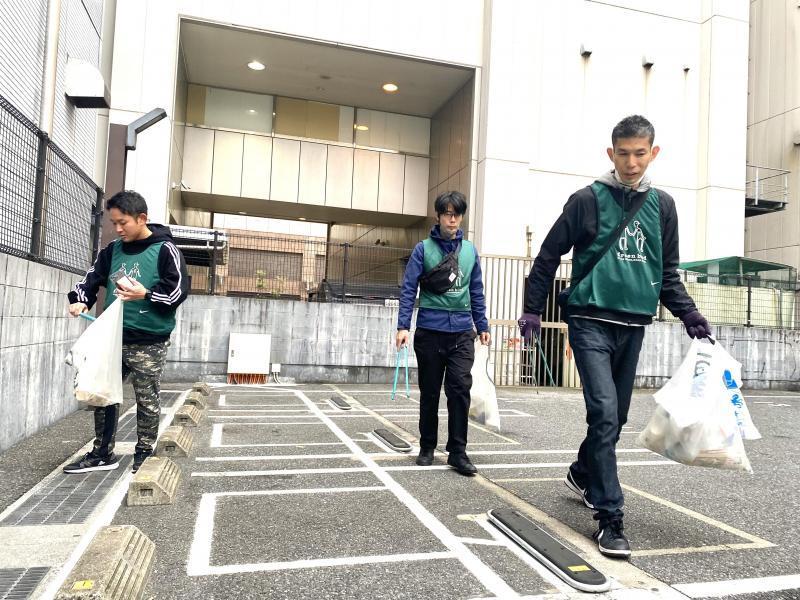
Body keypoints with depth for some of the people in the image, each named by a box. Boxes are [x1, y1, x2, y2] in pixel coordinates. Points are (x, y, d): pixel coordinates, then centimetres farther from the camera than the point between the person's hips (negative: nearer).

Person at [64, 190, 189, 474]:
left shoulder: (164, 250, -8)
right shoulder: (113, 250, 10)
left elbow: (179, 289, -13)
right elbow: (93, 277, 13)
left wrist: (146, 294, -24)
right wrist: (80, 300, -6)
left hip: (149, 342, -6)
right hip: (113, 337, 6)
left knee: (147, 400, 4)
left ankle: (144, 453, 20)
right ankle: (102, 453, 26)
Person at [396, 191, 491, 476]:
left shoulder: (470, 250, 9)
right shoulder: (423, 249, 0)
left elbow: (476, 292, 14)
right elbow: (408, 289, -4)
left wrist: (483, 326, 12)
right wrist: (403, 326, -12)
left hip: (462, 332, 2)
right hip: (429, 331, -1)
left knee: (460, 389, -7)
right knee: (430, 393, 9)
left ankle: (457, 451, 3)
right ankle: (427, 447, 23)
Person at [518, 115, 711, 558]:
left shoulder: (662, 205, 11)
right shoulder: (588, 200, -2)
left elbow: (668, 272, 16)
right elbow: (549, 255, 1)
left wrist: (688, 314, 4)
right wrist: (532, 309, -2)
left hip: (633, 326, 5)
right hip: (591, 321, -5)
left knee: (616, 416, 13)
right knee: (604, 412, -14)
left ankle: (583, 474, 39)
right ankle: (610, 518, -7)